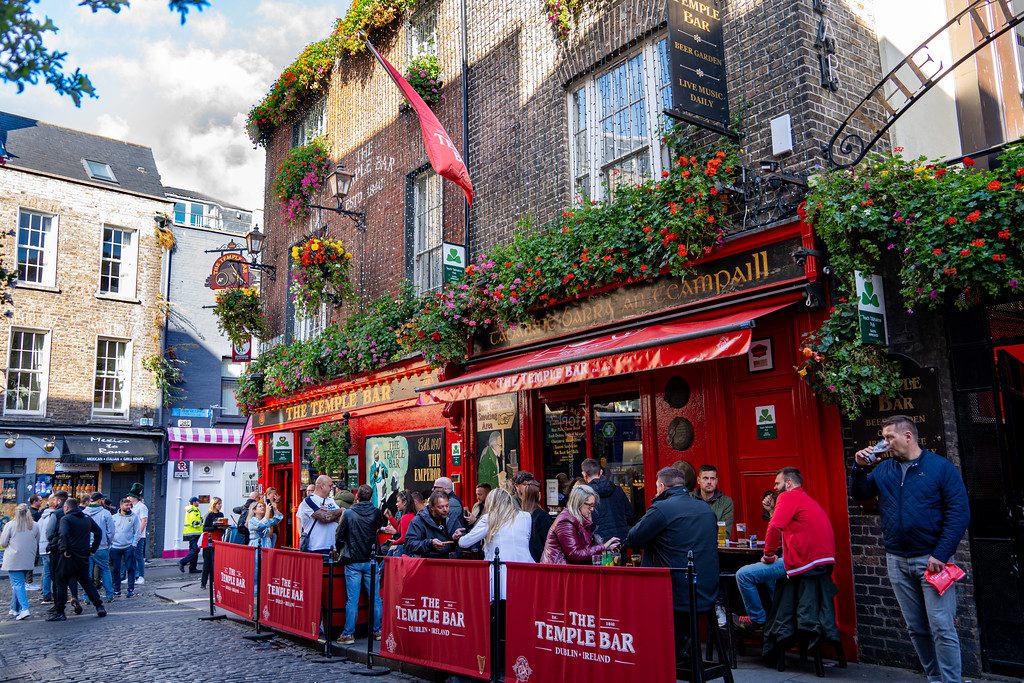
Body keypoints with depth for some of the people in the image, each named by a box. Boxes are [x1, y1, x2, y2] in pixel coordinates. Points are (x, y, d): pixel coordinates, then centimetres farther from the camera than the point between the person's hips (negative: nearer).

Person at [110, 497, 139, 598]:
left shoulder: (134, 517, 1)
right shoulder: (114, 517, 7)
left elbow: (136, 532, 1)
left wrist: (133, 544, -7)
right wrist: (110, 544, 1)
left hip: (128, 547, -2)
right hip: (115, 547, 2)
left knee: (130, 568, -2)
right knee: (116, 569, 9)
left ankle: (131, 589, 4)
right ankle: (116, 589, 20)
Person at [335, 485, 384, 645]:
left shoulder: (349, 514, -5)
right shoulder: (376, 513, -1)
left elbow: (340, 536, 2)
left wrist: (341, 551, 18)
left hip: (352, 562, -1)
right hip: (371, 561, 1)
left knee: (352, 600, 2)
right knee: (375, 598, 9)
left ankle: (348, 634, 6)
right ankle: (378, 631, 15)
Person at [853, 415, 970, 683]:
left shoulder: (941, 467, -6)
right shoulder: (884, 468, 8)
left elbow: (959, 513, -10)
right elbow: (860, 494, 12)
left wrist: (941, 555, -16)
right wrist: (860, 468, -5)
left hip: (931, 559, -5)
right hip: (896, 560, 5)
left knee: (941, 628, -7)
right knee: (916, 628, 13)